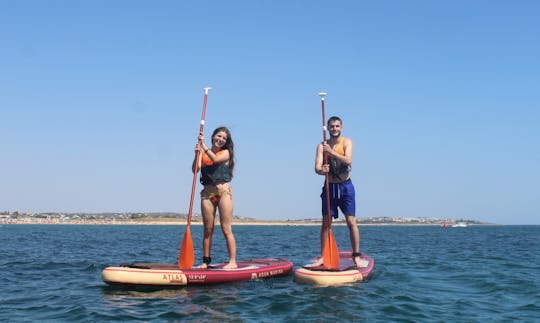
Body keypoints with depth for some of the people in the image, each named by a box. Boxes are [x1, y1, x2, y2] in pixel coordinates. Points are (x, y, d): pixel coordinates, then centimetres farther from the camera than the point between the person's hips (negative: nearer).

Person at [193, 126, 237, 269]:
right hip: (207, 192, 3)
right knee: (208, 230, 5)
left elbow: (215, 159, -16)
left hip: (223, 190, -3)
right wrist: (197, 154, -17)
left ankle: (233, 261, -4)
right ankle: (206, 261, 10)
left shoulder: (226, 153, 5)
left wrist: (203, 145, -14)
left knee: (226, 229, -6)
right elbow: (195, 169, -3)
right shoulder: (202, 153, 12)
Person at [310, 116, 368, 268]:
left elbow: (348, 160, -21)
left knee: (351, 222, -4)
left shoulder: (346, 142, -4)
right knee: (325, 223, 2)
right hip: (329, 187, 2)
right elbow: (317, 167, -11)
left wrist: (332, 152, -33)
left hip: (345, 186, -1)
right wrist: (322, 170, -34)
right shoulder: (322, 146, -1)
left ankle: (357, 256, 3)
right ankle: (322, 257, 9)